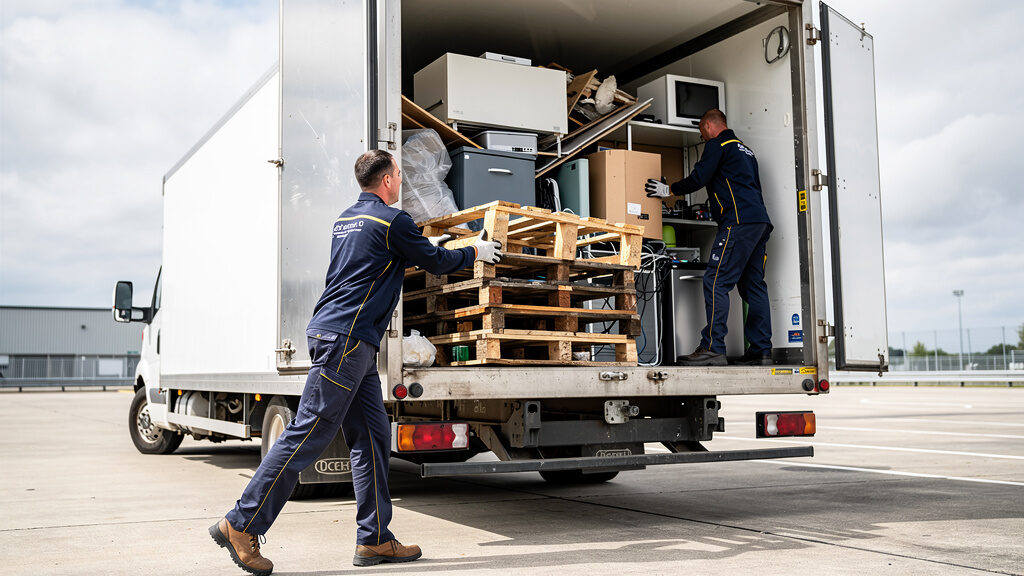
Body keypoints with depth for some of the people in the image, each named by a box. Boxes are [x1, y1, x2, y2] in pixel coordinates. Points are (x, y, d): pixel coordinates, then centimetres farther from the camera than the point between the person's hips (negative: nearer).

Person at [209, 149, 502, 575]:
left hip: (352, 345, 10)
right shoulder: (391, 220, -6)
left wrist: (425, 248, 46)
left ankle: (374, 539, 11)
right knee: (308, 435, -8)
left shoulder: (346, 219, 20)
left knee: (372, 436, 8)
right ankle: (241, 525, -3)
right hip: (345, 340, -10)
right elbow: (436, 264, 4)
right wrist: (475, 253, 22)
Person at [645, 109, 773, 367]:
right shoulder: (745, 150, 29)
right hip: (760, 221, 9)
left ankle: (713, 348, -18)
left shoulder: (717, 145, 2)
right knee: (753, 286, 8)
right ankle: (761, 350, 6)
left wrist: (669, 190, 8)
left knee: (716, 283, -12)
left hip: (738, 222, -9)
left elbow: (699, 178, -6)